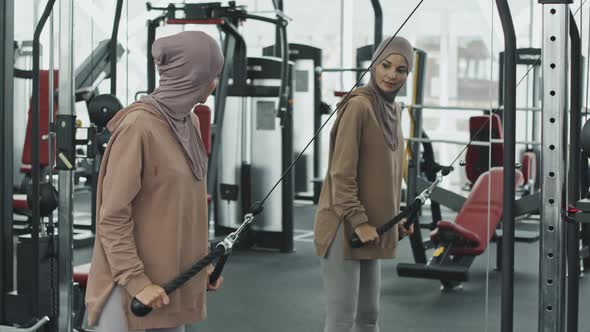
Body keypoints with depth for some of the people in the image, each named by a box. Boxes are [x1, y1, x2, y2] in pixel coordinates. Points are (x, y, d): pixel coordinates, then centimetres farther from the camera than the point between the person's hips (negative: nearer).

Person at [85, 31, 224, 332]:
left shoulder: (189, 123, 7)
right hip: (130, 282, -8)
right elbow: (113, 216, -18)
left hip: (171, 277, 8)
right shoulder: (138, 126, -18)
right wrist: (136, 281, -20)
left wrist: (202, 259, 13)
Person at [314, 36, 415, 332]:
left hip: (369, 230, 9)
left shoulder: (393, 110, 13)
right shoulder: (358, 106, -15)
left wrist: (394, 218, 13)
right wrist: (359, 222, -19)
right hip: (343, 227, -9)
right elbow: (342, 173, -18)